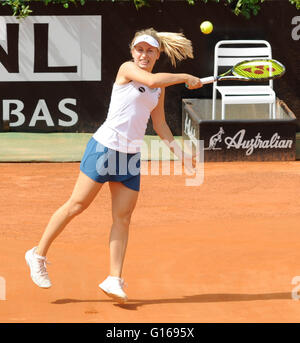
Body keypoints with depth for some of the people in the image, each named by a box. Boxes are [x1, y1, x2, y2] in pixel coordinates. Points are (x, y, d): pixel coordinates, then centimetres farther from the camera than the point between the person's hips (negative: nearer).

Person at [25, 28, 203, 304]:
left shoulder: (161, 88, 13)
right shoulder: (127, 69, -6)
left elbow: (160, 126, 21)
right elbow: (151, 80, -26)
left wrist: (179, 151, 14)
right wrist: (185, 78, -17)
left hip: (132, 156, 6)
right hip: (105, 146, -6)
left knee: (123, 218, 0)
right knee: (76, 205, -3)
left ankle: (114, 280, -1)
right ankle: (39, 255, 12)